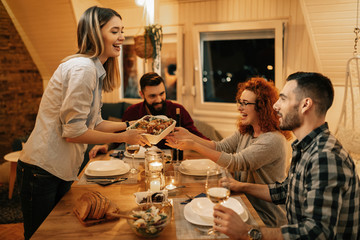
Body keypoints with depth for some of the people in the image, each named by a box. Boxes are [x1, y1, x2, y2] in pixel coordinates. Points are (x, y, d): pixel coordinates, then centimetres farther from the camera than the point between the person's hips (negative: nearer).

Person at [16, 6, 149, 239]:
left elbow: (94, 123, 12)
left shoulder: (95, 71, 8)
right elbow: (73, 131, -23)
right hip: (43, 170, -9)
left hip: (62, 170, 9)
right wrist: (123, 137, -16)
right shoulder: (83, 68, -21)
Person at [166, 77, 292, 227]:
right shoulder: (245, 132, 5)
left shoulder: (273, 140, -23)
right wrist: (189, 136, -11)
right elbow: (221, 147, 1)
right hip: (244, 204, 7)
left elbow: (235, 162, -28)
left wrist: (194, 146, -28)